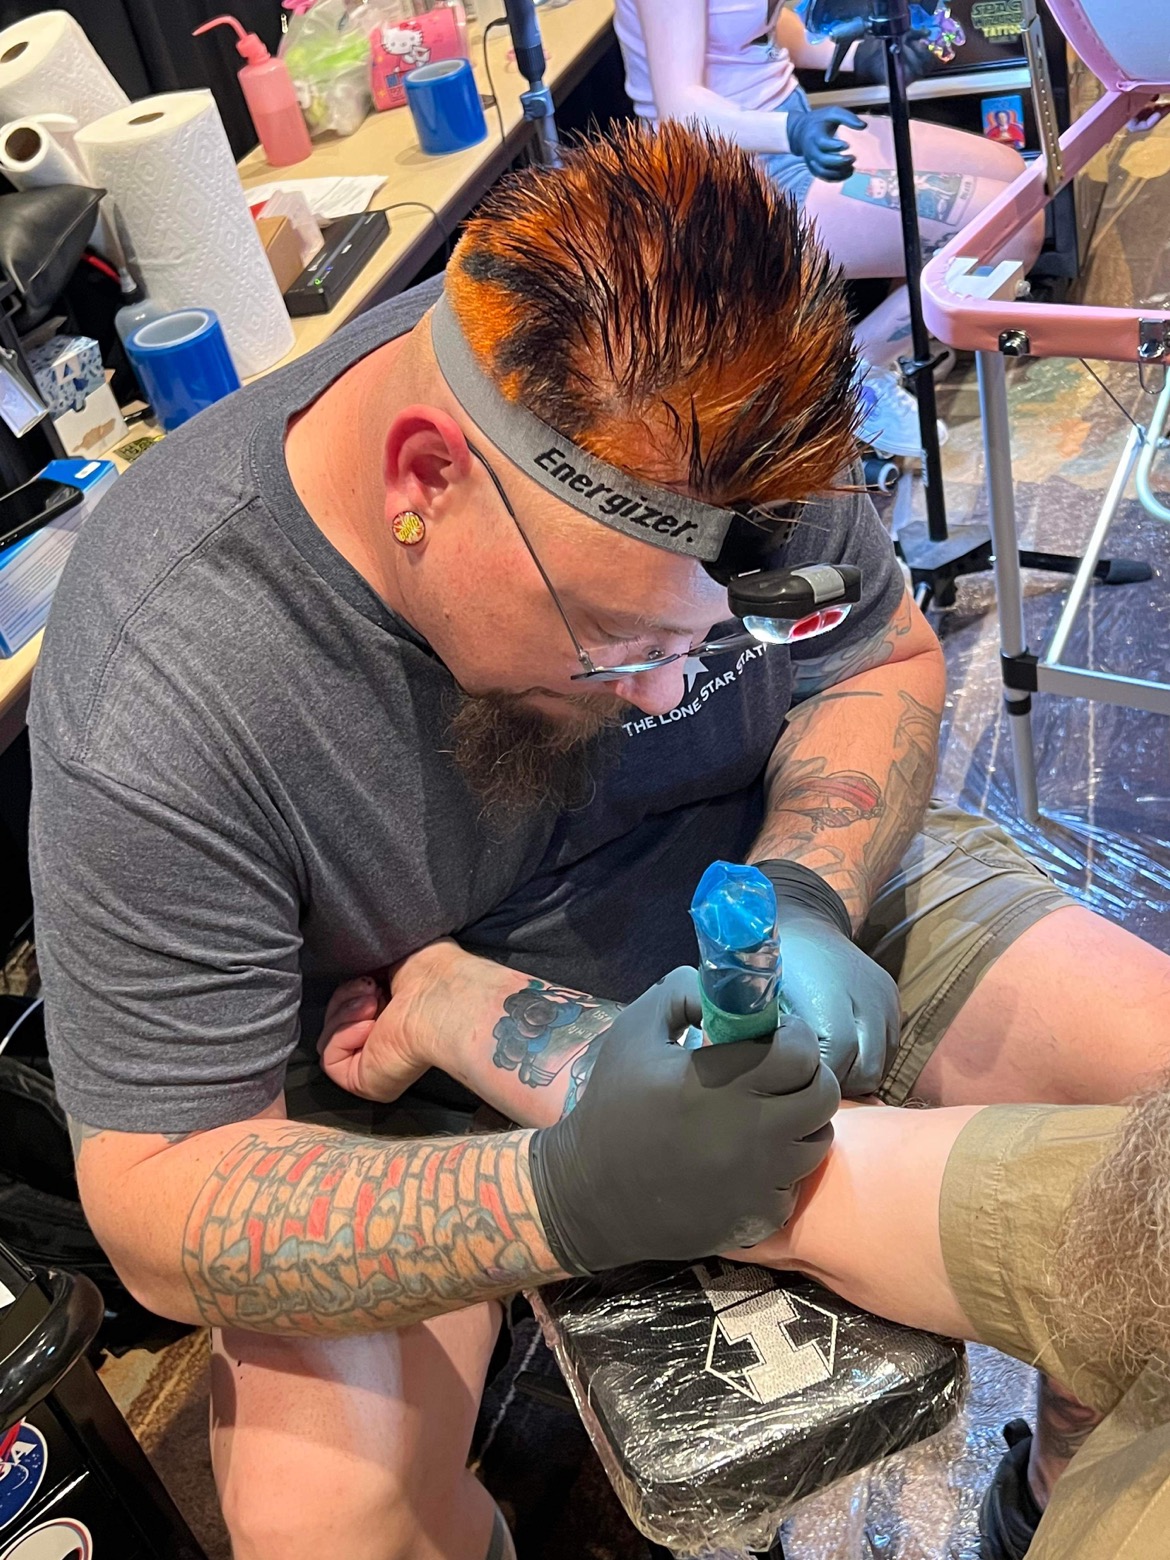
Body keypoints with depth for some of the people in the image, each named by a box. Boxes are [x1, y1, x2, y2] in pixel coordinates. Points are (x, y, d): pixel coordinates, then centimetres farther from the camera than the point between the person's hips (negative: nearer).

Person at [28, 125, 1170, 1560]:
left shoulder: (696, 405, -20)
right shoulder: (152, 720, -30)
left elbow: (883, 659, -3)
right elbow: (159, 1214, -24)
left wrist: (804, 896, -23)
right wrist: (575, 1197, -39)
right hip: (394, 1071, -2)